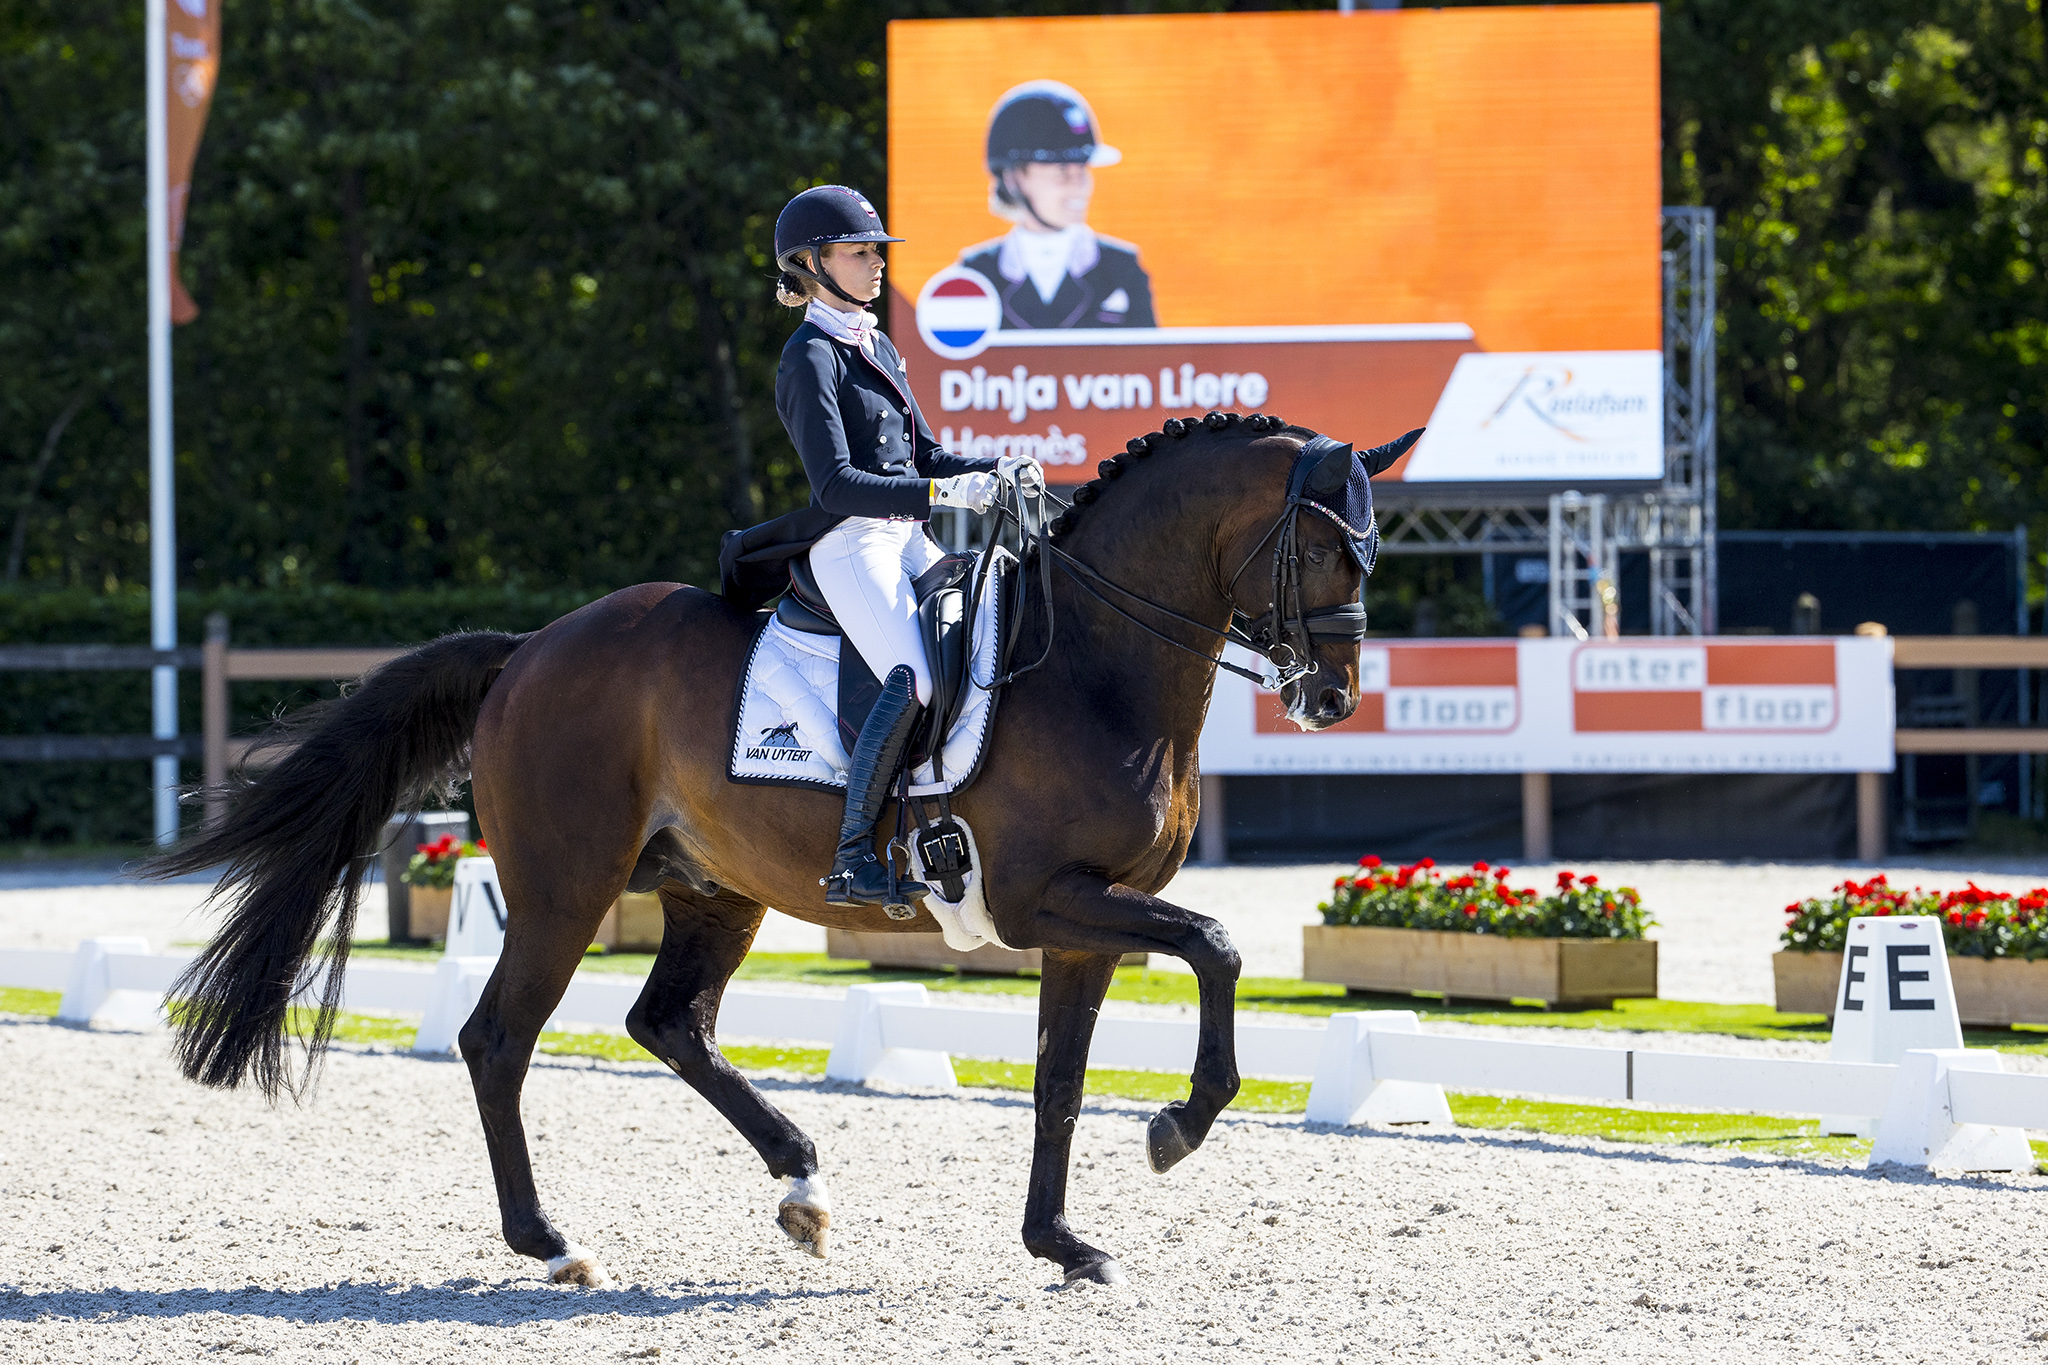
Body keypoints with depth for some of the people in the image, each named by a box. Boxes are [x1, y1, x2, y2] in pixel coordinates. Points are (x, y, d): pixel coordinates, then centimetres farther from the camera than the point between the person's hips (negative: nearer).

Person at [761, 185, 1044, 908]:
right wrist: (941, 494, -24)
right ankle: (852, 856, -25)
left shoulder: (877, 346, 19)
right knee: (915, 679, -27)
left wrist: (997, 468, 5)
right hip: (850, 544, -9)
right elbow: (835, 484, -17)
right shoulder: (811, 358, -8)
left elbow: (924, 455, 23)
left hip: (907, 539, 9)